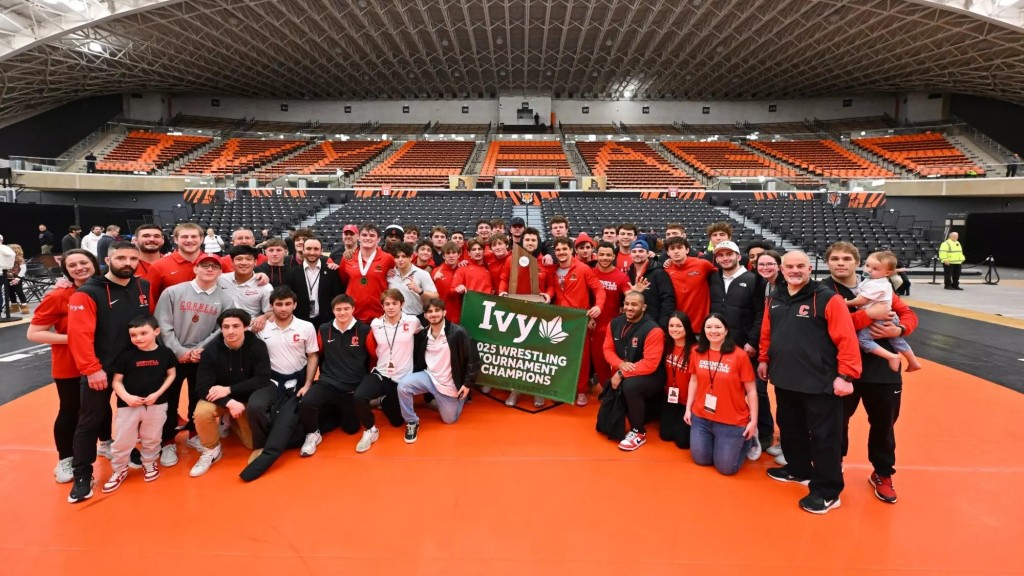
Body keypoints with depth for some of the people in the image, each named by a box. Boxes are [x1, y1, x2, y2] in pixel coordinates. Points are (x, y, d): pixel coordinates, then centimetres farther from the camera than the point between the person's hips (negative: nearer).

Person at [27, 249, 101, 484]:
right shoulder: (57, 297, -17)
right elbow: (33, 333, -17)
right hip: (69, 366, -4)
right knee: (70, 411, 8)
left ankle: (106, 443, 41)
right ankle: (65, 460, 25)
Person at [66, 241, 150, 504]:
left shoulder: (145, 288, 2)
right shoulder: (87, 293, -12)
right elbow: (80, 334, -18)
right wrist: (91, 369, -21)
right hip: (100, 369, -4)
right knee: (90, 422, 4)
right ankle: (83, 476, 15)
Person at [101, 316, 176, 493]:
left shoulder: (165, 353, -6)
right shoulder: (126, 355, -9)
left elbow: (171, 375, 4)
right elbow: (116, 381, -3)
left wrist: (157, 393, -8)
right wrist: (126, 397, -19)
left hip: (157, 404, 1)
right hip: (129, 405, 0)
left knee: (152, 438, 14)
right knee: (122, 441, 6)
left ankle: (149, 464, 36)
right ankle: (119, 471, 27)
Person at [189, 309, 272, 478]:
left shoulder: (257, 346, -18)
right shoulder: (211, 350, -17)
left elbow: (262, 379, -23)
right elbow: (203, 387, -19)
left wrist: (229, 389, -30)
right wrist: (229, 402, -34)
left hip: (248, 398, 1)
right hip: (220, 398, 0)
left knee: (255, 443, -3)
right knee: (201, 412, -32)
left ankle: (234, 422, 28)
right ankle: (211, 451, -4)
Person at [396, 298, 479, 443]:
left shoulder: (458, 332, -17)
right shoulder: (422, 335, -2)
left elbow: (473, 359, -13)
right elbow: (416, 358, 13)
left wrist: (467, 384, -13)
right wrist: (412, 377, 0)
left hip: (449, 384, -2)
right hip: (429, 377, 3)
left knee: (450, 420, 7)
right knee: (403, 384, -24)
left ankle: (461, 398, 39)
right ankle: (412, 423, -4)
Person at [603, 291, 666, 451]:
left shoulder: (653, 330, -21)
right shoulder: (615, 323, 0)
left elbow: (650, 364, -25)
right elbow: (608, 349, 3)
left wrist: (621, 374, -25)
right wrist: (620, 364, -19)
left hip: (651, 377, -6)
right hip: (622, 374, 6)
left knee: (629, 385, -36)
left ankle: (638, 432, -15)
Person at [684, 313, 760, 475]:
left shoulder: (739, 355, -15)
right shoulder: (697, 352, -3)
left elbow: (751, 390, -10)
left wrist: (753, 421, -10)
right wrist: (688, 408, 7)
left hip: (732, 422, -4)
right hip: (701, 417, 4)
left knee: (726, 467, 3)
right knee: (701, 460, 9)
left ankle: (748, 440, 30)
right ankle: (715, 442, 39)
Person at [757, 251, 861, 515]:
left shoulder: (827, 299, -13)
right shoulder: (774, 299, 8)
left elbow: (846, 339, -16)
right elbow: (767, 332, 17)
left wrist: (846, 375, -18)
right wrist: (764, 359, 18)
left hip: (820, 384, -6)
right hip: (784, 380, 7)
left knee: (824, 436, 4)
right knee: (790, 428, 21)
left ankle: (826, 491, 18)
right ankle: (798, 469, 42)